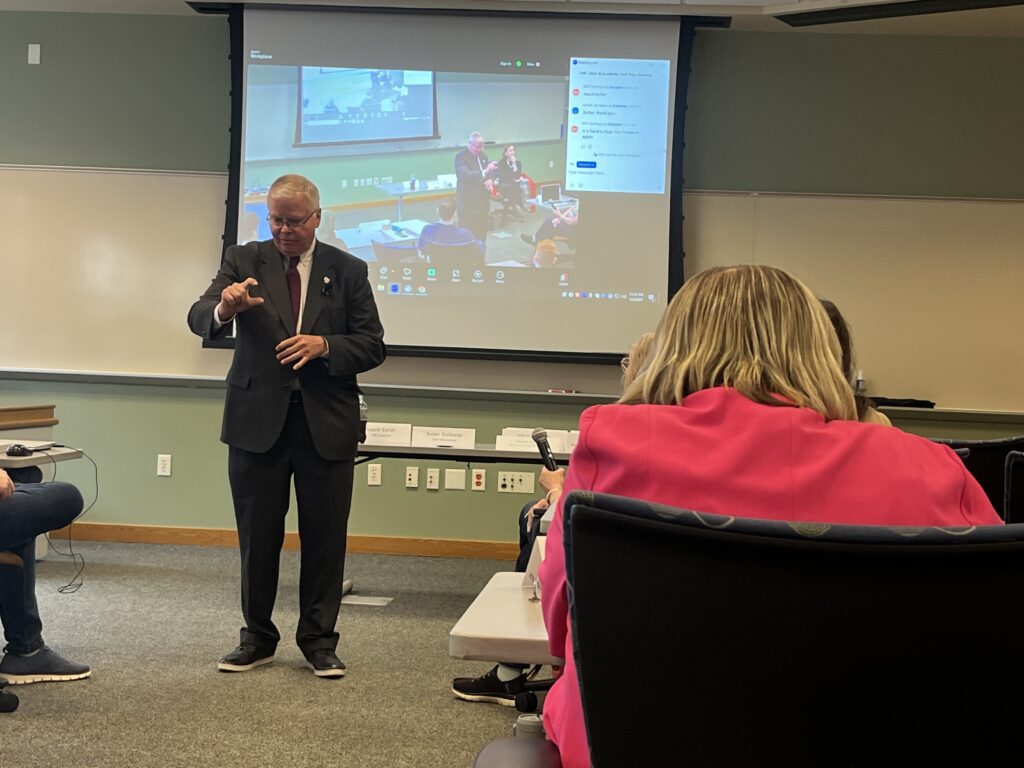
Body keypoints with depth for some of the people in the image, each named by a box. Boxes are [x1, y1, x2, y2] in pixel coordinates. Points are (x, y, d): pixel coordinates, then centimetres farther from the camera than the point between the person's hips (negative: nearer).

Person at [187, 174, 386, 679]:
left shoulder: (348, 271, 6)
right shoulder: (243, 261, 4)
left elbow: (373, 347, 4)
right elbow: (198, 320, -10)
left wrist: (324, 345, -15)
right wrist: (222, 309, -34)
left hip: (326, 422, 0)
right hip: (258, 418, 0)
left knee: (324, 536, 4)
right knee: (257, 536, 7)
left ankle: (319, 640, 17)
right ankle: (257, 638, 21)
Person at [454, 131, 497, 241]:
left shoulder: (483, 155, 12)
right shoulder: (461, 157, -12)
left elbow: (490, 172, 17)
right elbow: (465, 175, -28)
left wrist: (491, 180, -8)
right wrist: (485, 172, -39)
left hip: (482, 203, 7)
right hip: (468, 204, -7)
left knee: (481, 235, 10)